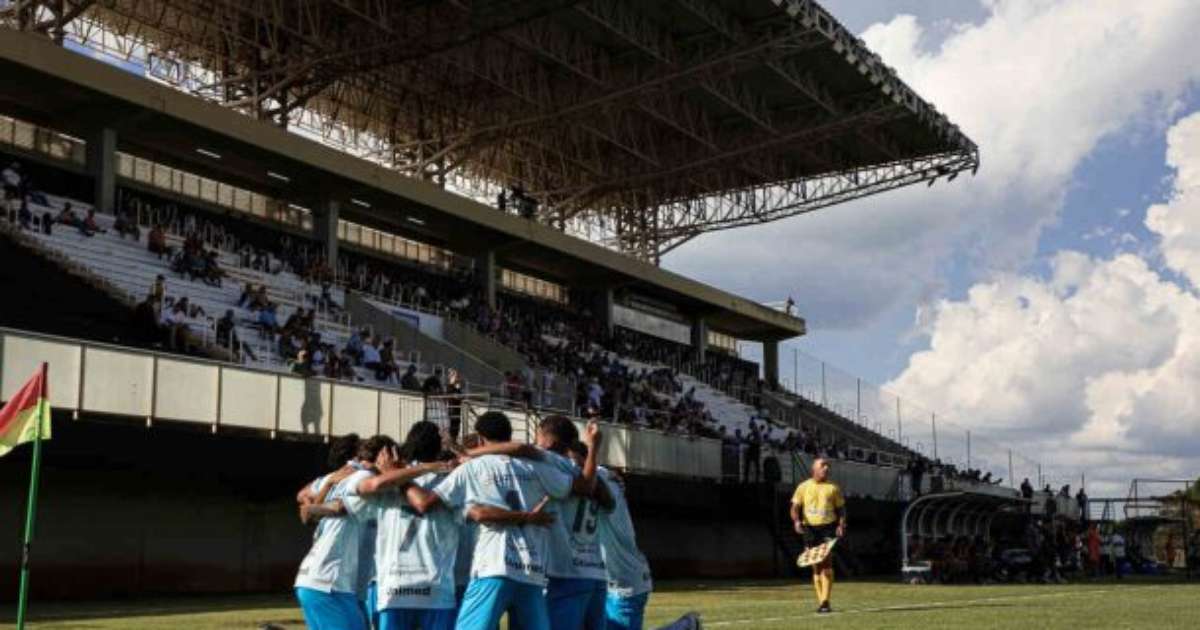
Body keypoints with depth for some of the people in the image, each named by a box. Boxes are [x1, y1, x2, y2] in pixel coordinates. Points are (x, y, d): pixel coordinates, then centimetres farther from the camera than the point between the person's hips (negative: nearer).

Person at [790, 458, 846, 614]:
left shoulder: (833, 487, 9)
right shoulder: (803, 487, 7)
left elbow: (840, 508, 12)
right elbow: (795, 507, 4)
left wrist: (841, 524, -5)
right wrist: (797, 520, -15)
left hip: (828, 527, -1)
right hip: (810, 528, 1)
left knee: (826, 563, -14)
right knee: (816, 566, 4)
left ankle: (825, 602, -18)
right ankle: (821, 601, 13)